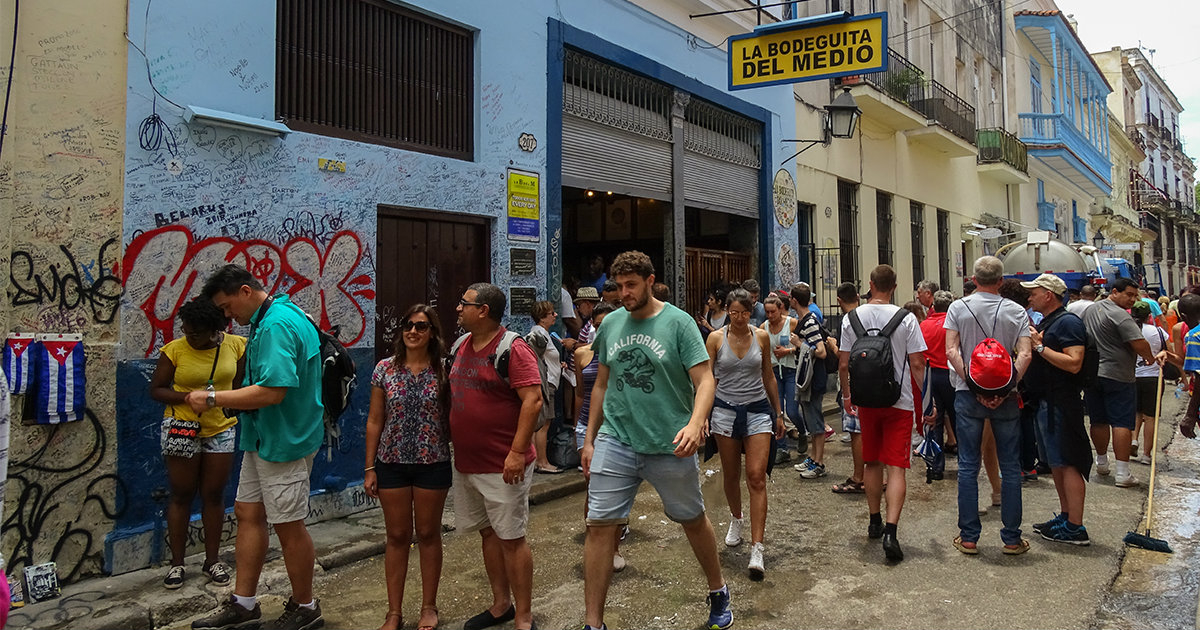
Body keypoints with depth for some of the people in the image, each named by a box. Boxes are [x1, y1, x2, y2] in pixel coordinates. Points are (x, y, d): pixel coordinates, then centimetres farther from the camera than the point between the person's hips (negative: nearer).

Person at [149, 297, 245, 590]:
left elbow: (240, 384, 9)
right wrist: (189, 397, -18)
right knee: (182, 496, 6)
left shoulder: (235, 345, -4)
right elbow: (156, 389, -2)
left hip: (220, 429, 2)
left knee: (214, 495, 9)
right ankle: (176, 563, 19)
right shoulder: (174, 350, -9)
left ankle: (212, 560, 22)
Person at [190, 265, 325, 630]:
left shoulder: (276, 326, -22)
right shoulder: (270, 320, 11)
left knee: (288, 525, 3)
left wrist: (213, 400, -22)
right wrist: (225, 401, 12)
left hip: (284, 441, -11)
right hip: (263, 437, 11)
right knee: (248, 513, 15)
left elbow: (273, 390, -30)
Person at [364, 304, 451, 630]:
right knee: (397, 536, 9)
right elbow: (375, 420, 3)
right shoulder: (385, 368, 0)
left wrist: (458, 459, -8)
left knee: (428, 533, 10)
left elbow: (451, 417, 1)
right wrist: (370, 468, 1)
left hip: (433, 464, -1)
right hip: (392, 463, 1)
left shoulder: (443, 370, -4)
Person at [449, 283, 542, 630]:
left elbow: (533, 400, -20)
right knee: (487, 533, 17)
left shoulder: (513, 349, -14)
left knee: (510, 538, -1)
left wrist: (517, 451, -24)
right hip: (466, 463, 8)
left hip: (503, 467, -8)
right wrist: (455, 446, 17)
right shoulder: (463, 346, 11)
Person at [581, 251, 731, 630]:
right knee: (599, 525, -2)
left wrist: (695, 422, -29)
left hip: (670, 444, -3)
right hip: (615, 441, 3)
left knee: (693, 521, 14)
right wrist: (589, 439, 13)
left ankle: (718, 592, 40)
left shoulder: (678, 322, -7)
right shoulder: (611, 324, 6)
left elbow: (704, 379, -11)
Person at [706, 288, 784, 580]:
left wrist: (778, 413, 16)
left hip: (758, 410, 0)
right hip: (725, 410, 0)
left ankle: (757, 549, -11)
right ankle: (736, 519, 44)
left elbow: (768, 377, 13)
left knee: (756, 477, -10)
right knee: (731, 474, 14)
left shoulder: (761, 337, 2)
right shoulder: (716, 338, -3)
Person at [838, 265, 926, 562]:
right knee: (896, 468, -2)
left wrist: (846, 394, 15)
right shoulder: (906, 319, -9)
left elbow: (843, 364, 0)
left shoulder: (851, 318, -2)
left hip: (866, 401, 3)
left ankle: (874, 522, 29)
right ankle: (890, 531, -13)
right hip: (899, 401, -2)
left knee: (872, 463, 17)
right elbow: (917, 364, -9)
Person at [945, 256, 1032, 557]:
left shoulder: (958, 308, -1)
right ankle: (1012, 538, 14)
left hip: (968, 395, 0)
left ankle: (968, 537, 9)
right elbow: (1024, 355, -11)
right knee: (1010, 467, 9)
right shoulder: (1016, 311, 0)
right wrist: (1006, 387, -13)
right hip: (1005, 397, 0)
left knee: (968, 466, 5)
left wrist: (974, 385, -10)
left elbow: (951, 352, -10)